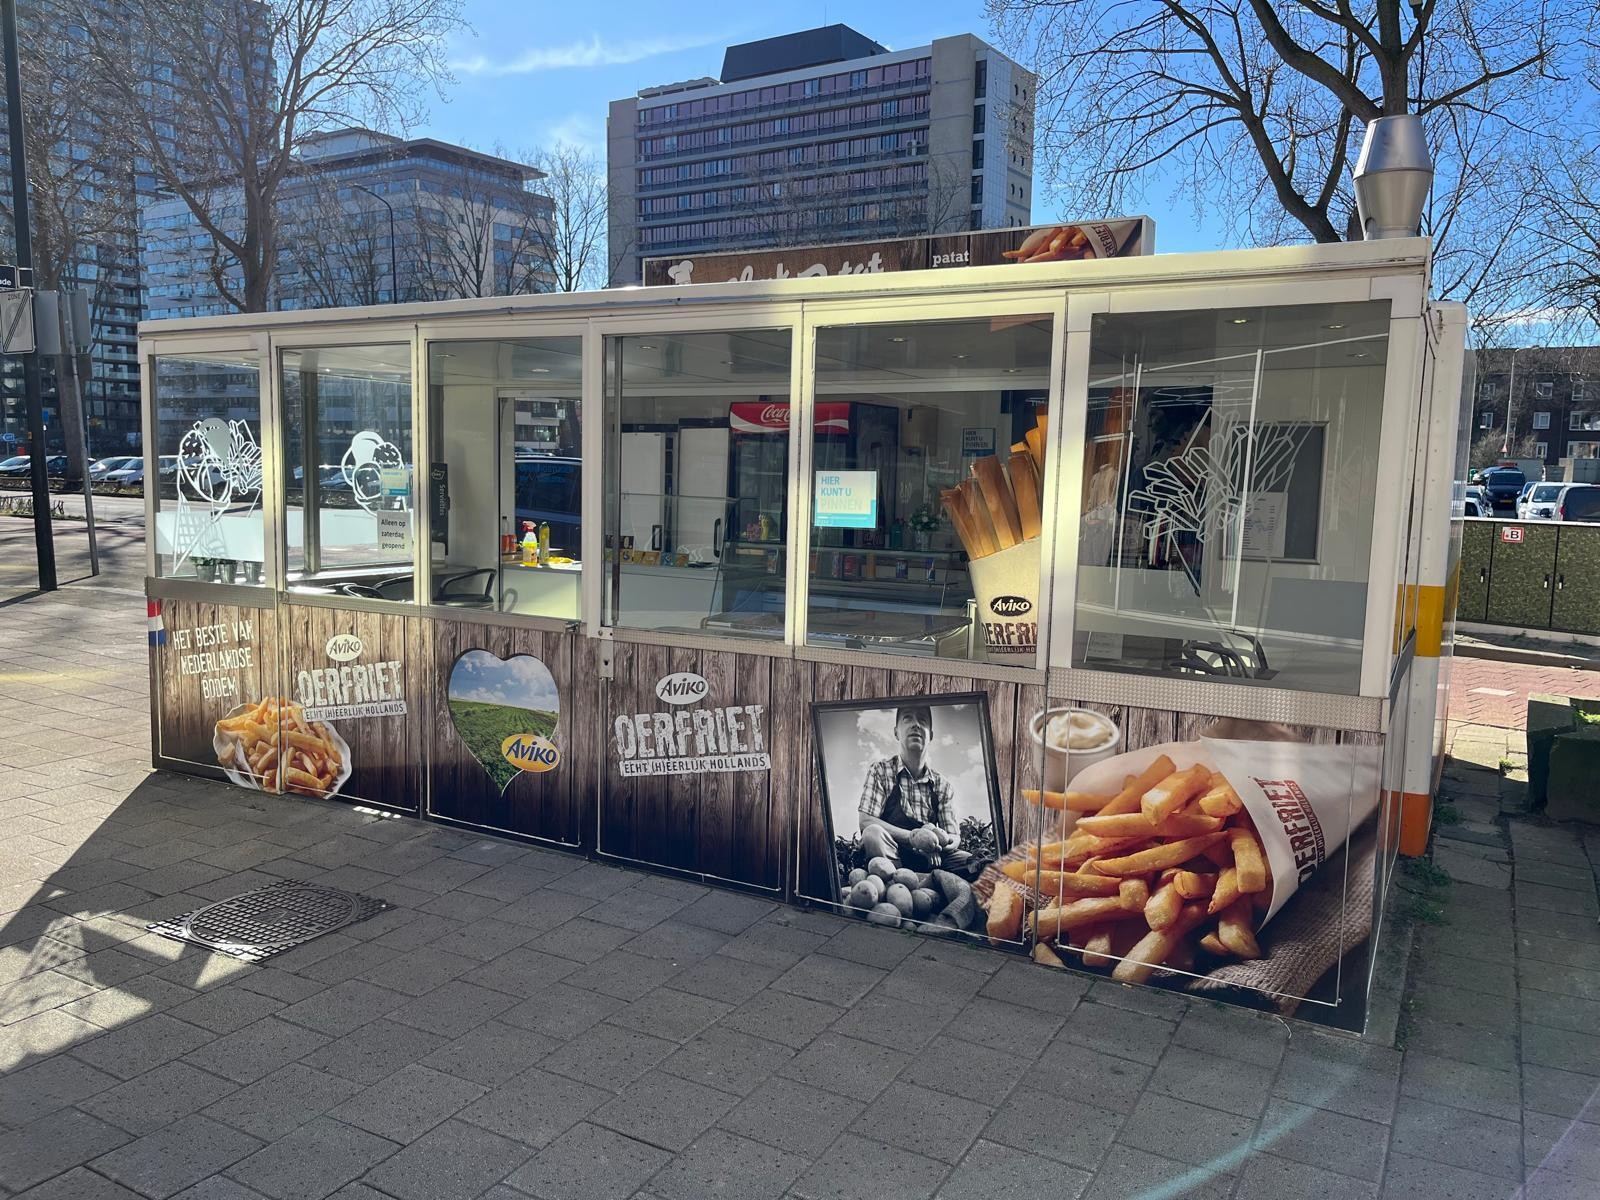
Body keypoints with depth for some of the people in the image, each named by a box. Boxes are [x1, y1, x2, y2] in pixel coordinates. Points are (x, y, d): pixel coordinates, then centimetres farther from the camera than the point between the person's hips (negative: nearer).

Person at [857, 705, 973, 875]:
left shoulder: (942, 786, 11)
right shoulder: (880, 770, 2)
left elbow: (955, 839, 6)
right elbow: (866, 822, -10)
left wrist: (943, 840, -20)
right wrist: (912, 837, -23)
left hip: (931, 860, 2)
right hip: (891, 857, -2)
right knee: (873, 834, -34)